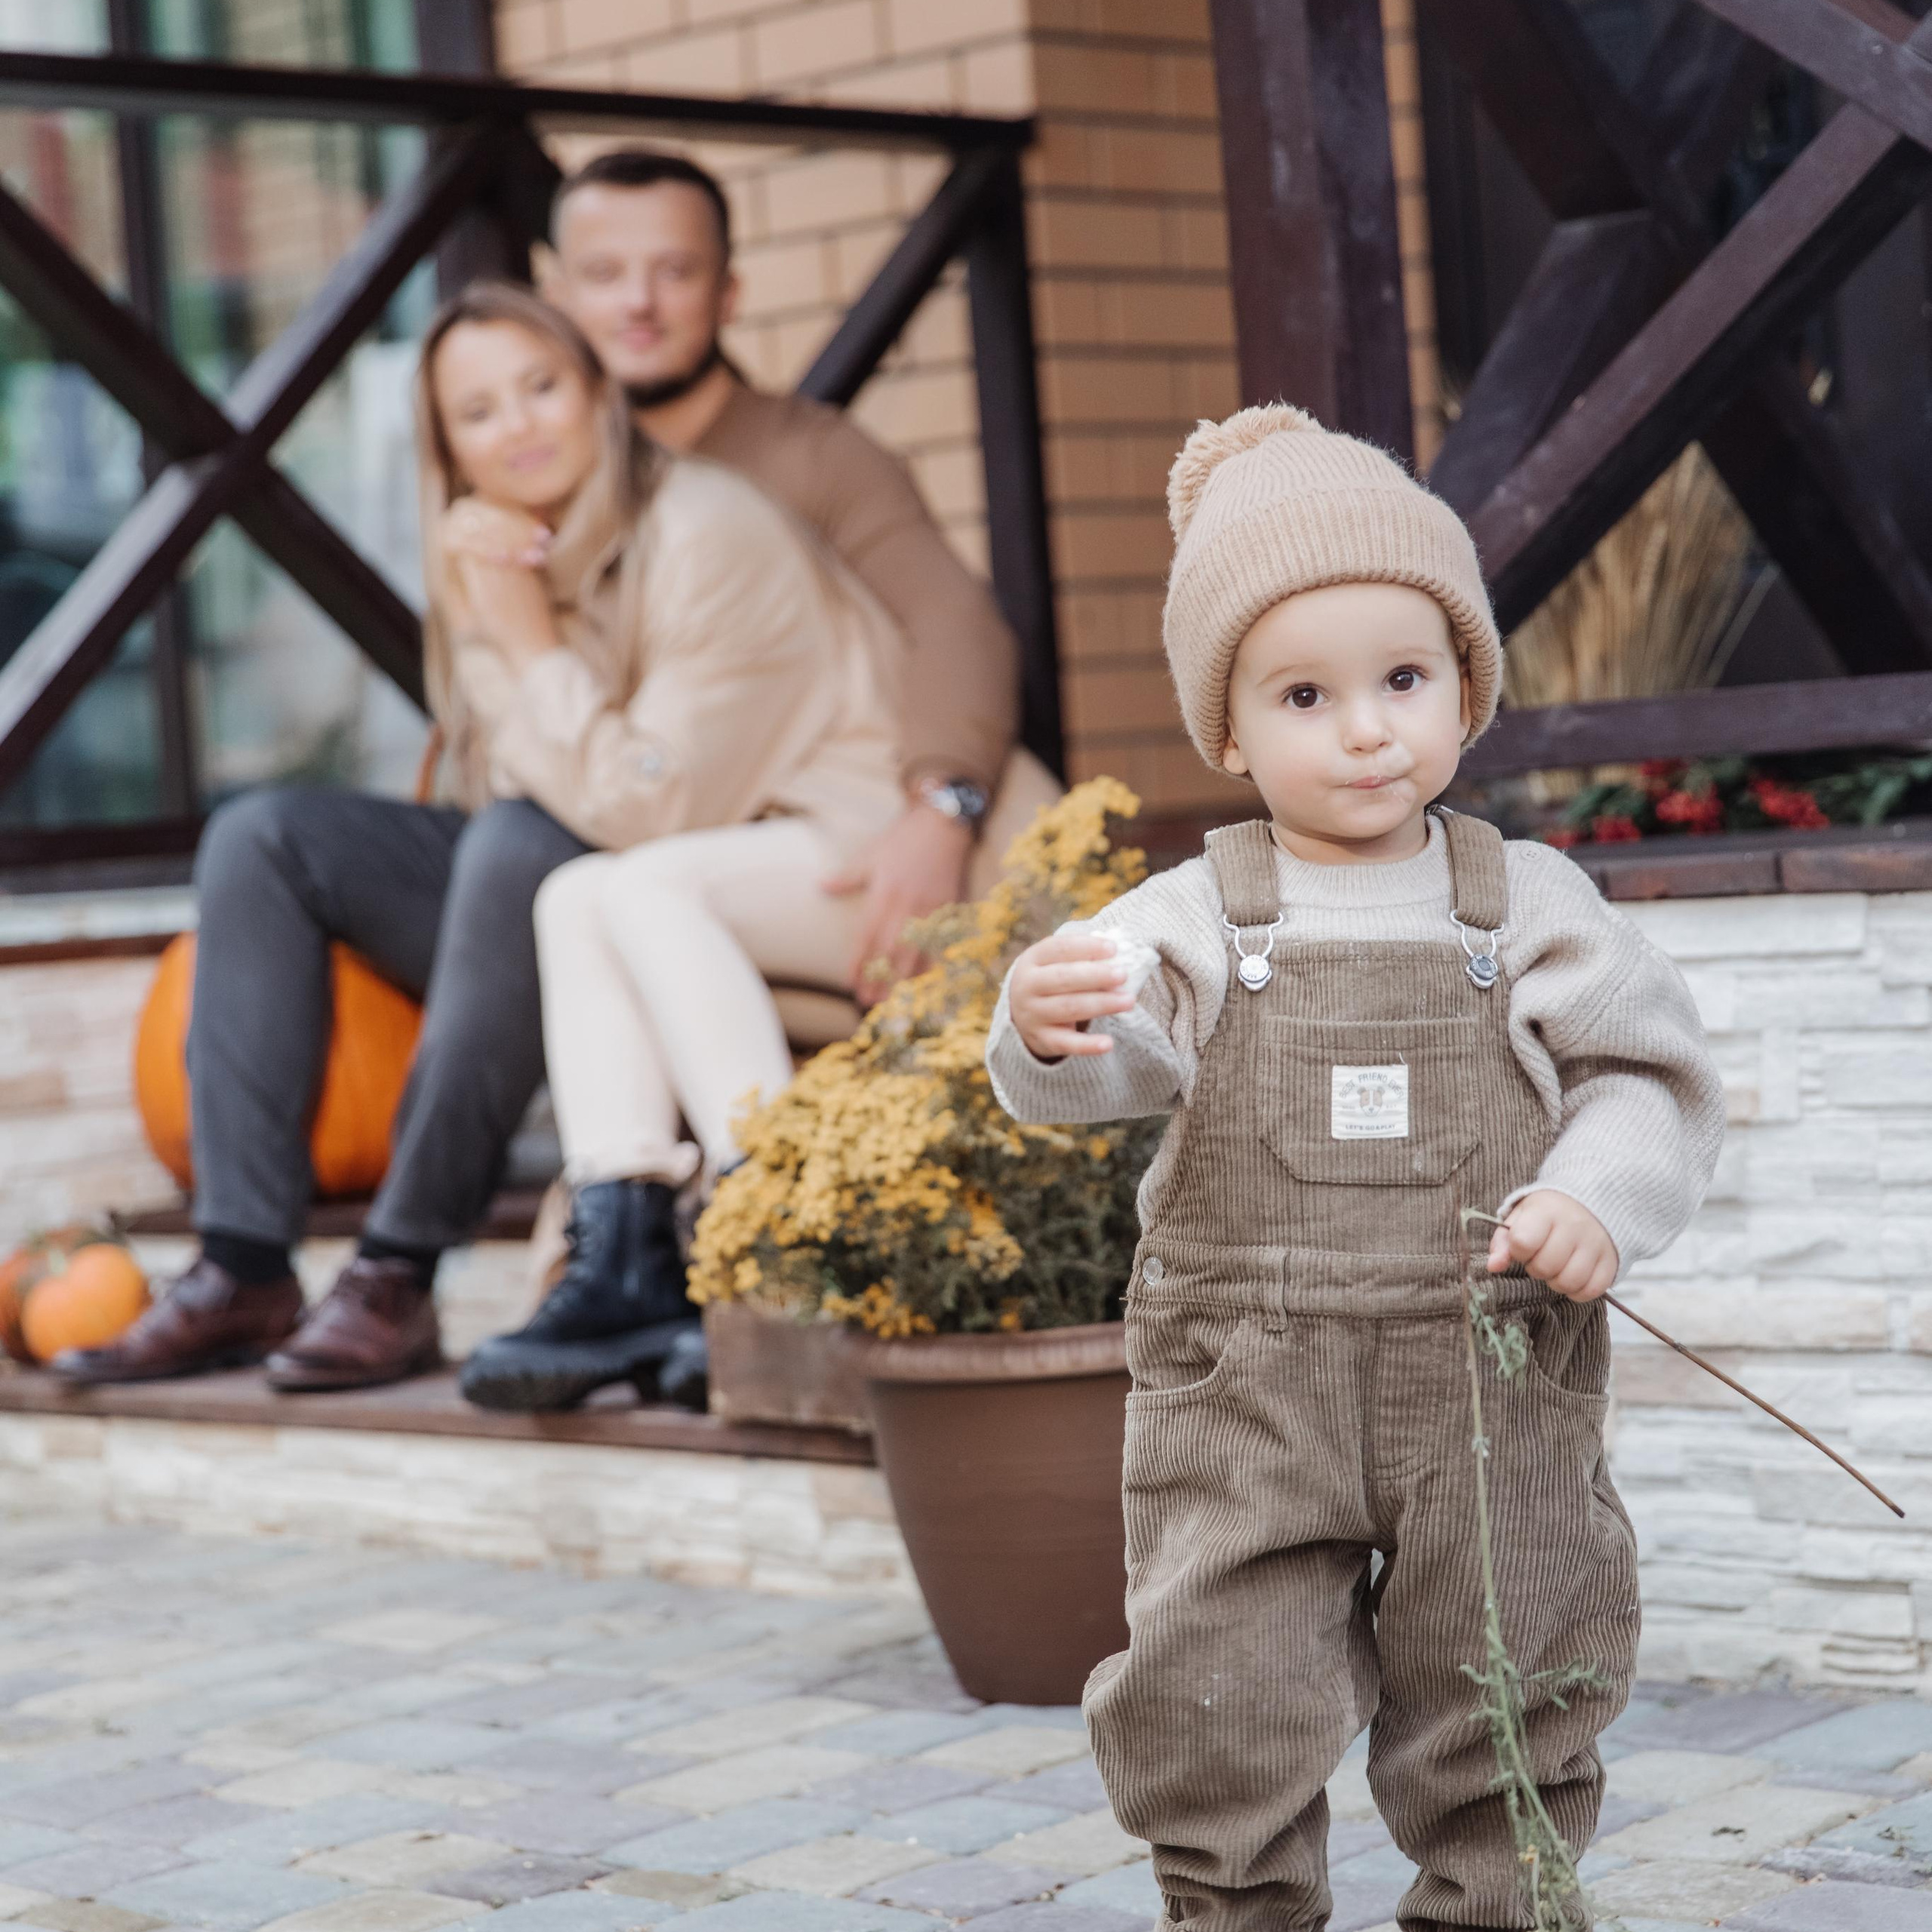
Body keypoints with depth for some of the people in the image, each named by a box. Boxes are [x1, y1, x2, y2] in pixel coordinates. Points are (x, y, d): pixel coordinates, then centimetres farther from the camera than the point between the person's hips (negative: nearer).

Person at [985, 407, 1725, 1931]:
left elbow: (1651, 1077, 4)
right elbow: (1113, 1057, -17)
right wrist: (1053, 1030, -41)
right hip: (1245, 1395, -1)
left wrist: (1601, 1197, -15)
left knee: (1503, 1709, 13)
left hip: (1492, 1394, 1)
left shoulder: (1532, 908, 2)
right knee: (1218, 1711, 2)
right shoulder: (1196, 921, -2)